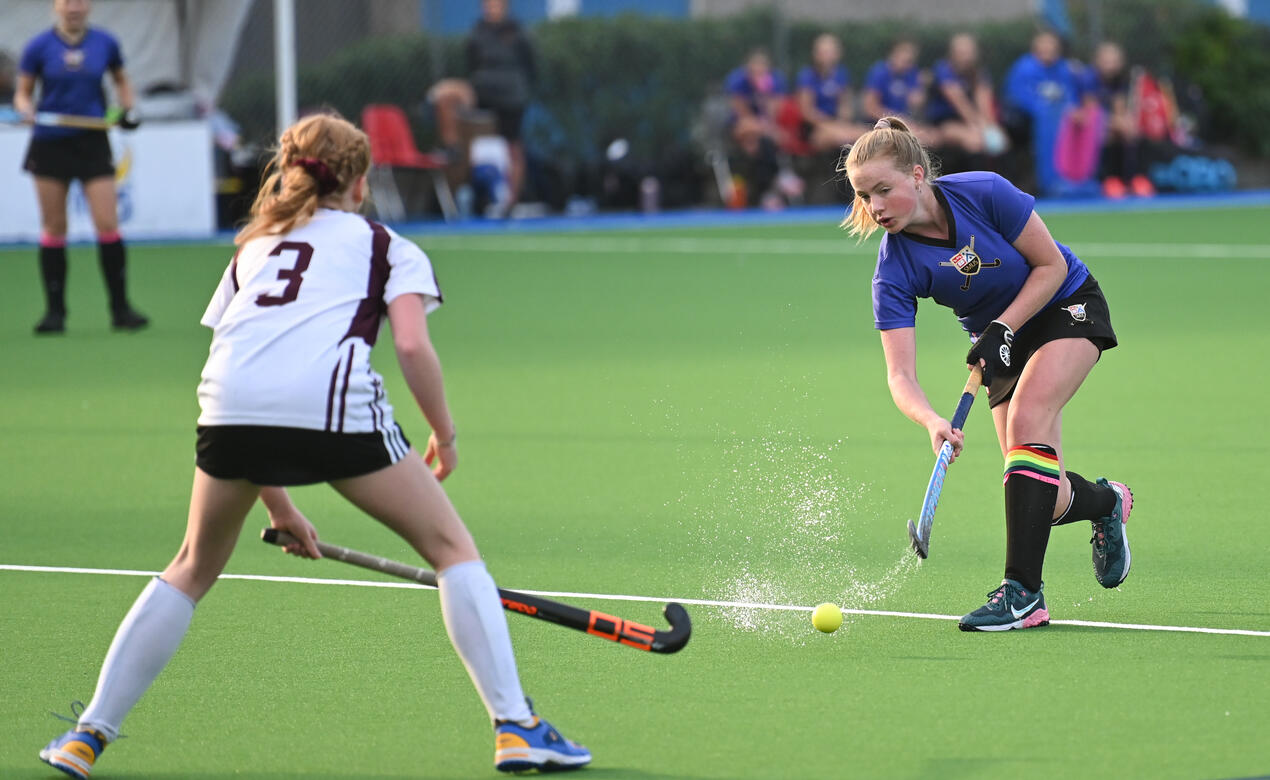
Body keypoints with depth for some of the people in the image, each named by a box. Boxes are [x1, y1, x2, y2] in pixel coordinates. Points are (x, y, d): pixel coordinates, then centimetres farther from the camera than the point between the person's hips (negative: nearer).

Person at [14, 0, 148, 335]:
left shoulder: (105, 43, 3)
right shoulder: (39, 47, -2)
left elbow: (121, 80, 20)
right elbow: (22, 92, 5)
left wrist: (127, 109, 3)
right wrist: (26, 109, -17)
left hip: (92, 142, 0)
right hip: (50, 142, 0)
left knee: (108, 224, -8)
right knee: (53, 228, 3)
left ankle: (120, 308, 1)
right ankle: (54, 310, 12)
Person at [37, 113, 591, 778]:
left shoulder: (253, 248, 34)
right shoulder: (387, 247, 23)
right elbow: (412, 347, 4)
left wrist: (277, 506, 34)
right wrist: (444, 436, 19)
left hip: (230, 401, 3)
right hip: (336, 399, -3)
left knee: (192, 570, 24)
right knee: (452, 548, 12)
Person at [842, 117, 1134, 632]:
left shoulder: (984, 193, -27)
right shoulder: (893, 272, -22)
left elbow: (1053, 265, -17)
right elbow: (900, 376, -27)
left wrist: (1002, 329, -26)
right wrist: (933, 424, -46)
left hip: (1066, 306, -3)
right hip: (1000, 340, 3)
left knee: (1026, 419, -28)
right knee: (1043, 500, -6)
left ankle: (1023, 591, -29)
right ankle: (1106, 500, 32)